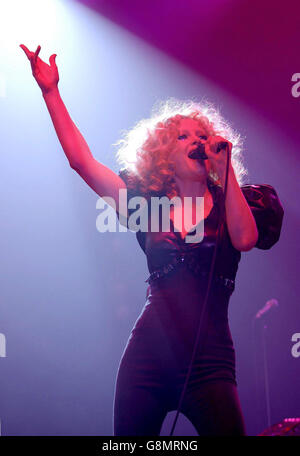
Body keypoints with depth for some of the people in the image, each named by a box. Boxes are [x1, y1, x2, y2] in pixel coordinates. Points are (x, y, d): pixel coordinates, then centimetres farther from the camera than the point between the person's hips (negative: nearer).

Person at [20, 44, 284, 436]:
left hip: (209, 359, -1)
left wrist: (226, 168, -10)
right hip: (147, 353, 2)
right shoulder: (149, 203, 11)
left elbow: (245, 239, -16)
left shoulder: (229, 203, 8)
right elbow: (81, 159, 7)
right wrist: (50, 91, 7)